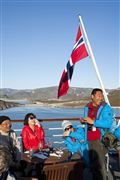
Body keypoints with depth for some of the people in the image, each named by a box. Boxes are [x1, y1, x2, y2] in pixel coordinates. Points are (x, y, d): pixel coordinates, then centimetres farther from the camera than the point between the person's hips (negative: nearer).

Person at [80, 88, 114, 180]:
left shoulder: (106, 108, -10)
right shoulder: (87, 107, 9)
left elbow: (108, 123, -22)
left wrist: (93, 122, -24)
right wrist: (83, 121, 0)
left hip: (100, 139, -6)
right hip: (89, 139, 6)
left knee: (99, 163, -4)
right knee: (92, 162, 17)